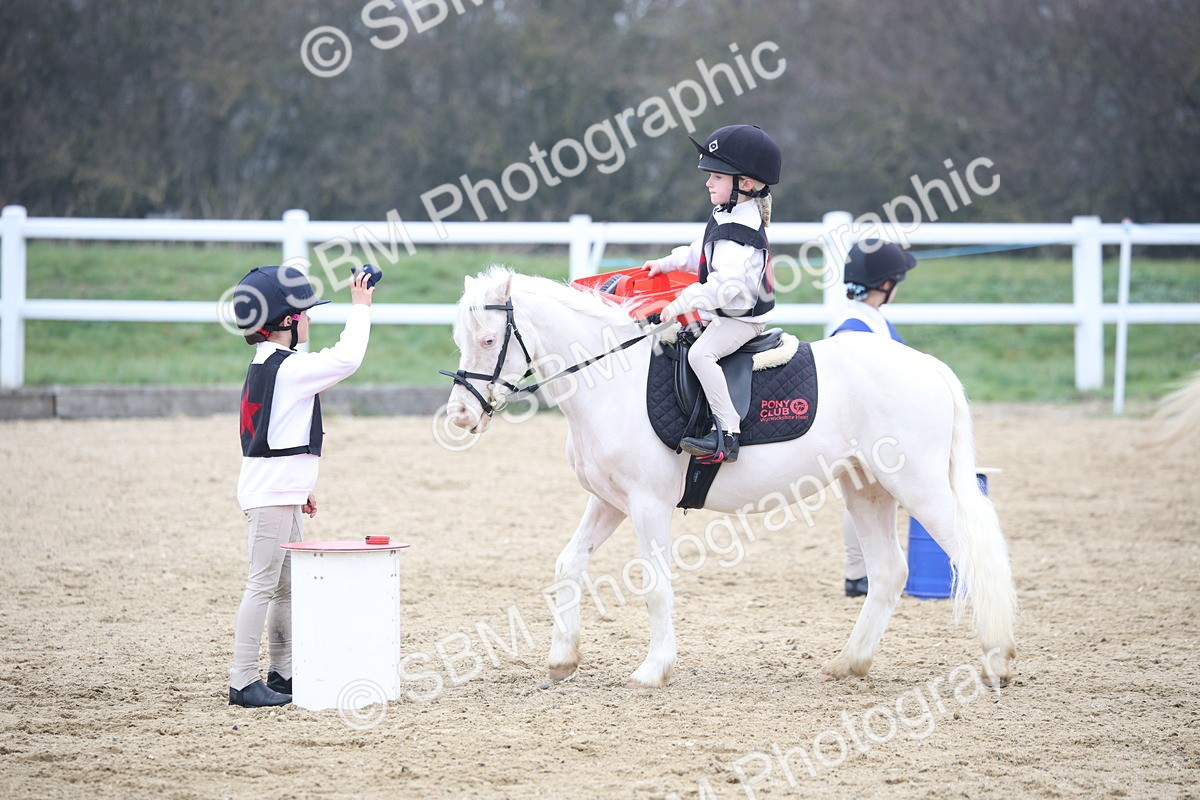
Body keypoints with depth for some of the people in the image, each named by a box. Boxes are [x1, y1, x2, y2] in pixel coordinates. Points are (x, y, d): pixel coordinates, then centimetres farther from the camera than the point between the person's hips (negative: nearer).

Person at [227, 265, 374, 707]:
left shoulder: (264, 367, 15)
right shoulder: (288, 368, -16)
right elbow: (347, 358, -23)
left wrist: (300, 485, 25)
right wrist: (360, 307, -12)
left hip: (280, 492, 10)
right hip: (273, 495, -10)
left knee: (287, 587, 15)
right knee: (263, 584, -9)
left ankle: (282, 673, 21)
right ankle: (243, 682, -9)